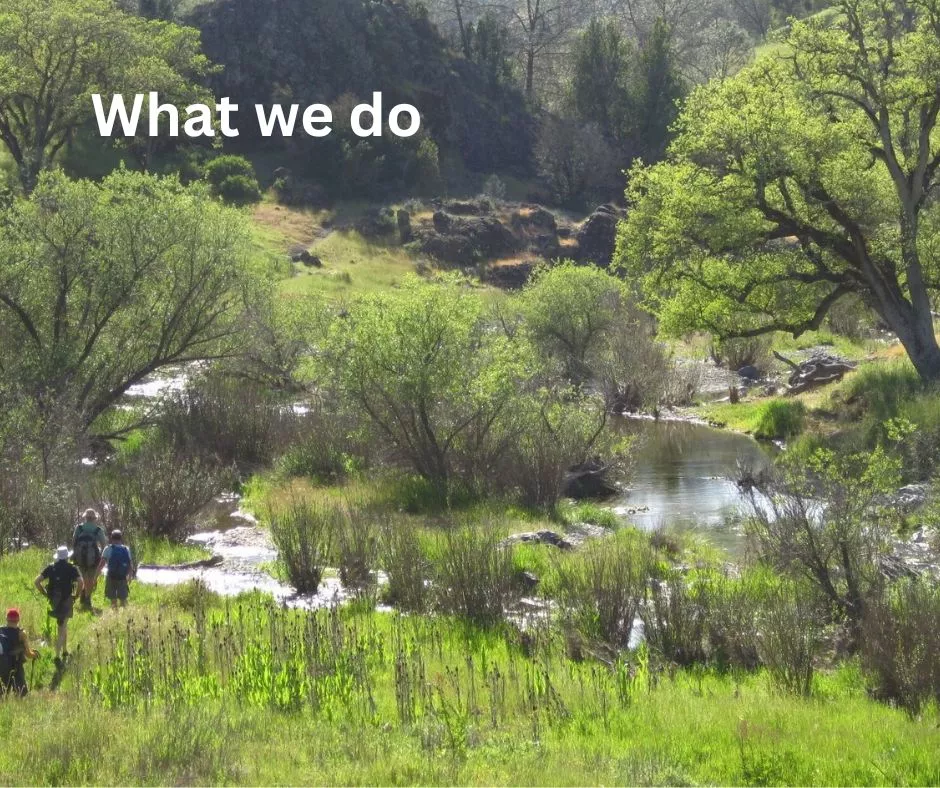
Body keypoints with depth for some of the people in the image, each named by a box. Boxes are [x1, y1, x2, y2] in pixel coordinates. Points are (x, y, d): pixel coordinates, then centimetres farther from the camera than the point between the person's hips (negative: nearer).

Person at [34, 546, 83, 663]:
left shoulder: (50, 568, 3)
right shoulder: (72, 568, -6)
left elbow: (36, 581, -2)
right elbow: (81, 583, -19)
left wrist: (45, 594, 7)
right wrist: (76, 595, -4)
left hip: (53, 601, 4)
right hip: (66, 601, -4)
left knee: (63, 625, 26)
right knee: (62, 628, -1)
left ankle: (65, 650, 33)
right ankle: (58, 655, -13)